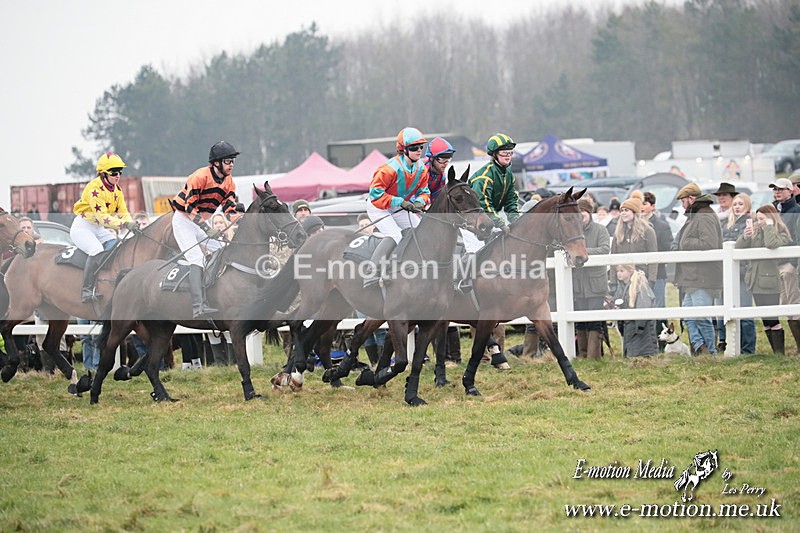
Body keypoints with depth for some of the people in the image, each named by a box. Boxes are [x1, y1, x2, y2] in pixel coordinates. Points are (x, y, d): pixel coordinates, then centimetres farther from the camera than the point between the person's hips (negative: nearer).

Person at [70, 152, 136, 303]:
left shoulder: (117, 189, 4)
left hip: (99, 229, 9)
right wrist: (124, 224, -40)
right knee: (97, 251, -29)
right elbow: (101, 216, -31)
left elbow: (122, 212, 2)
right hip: (82, 227, -9)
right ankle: (87, 291, -33)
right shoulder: (94, 188, -24)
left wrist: (131, 224, -20)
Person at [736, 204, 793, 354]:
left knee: (772, 320, -8)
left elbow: (771, 244, -25)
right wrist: (745, 236, -11)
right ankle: (776, 353, 15)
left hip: (771, 283, -7)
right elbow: (738, 247, 8)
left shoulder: (782, 234, -5)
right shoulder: (756, 232, 13)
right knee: (766, 321, 9)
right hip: (757, 284, 7)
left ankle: (780, 353, -4)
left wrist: (769, 226, -13)